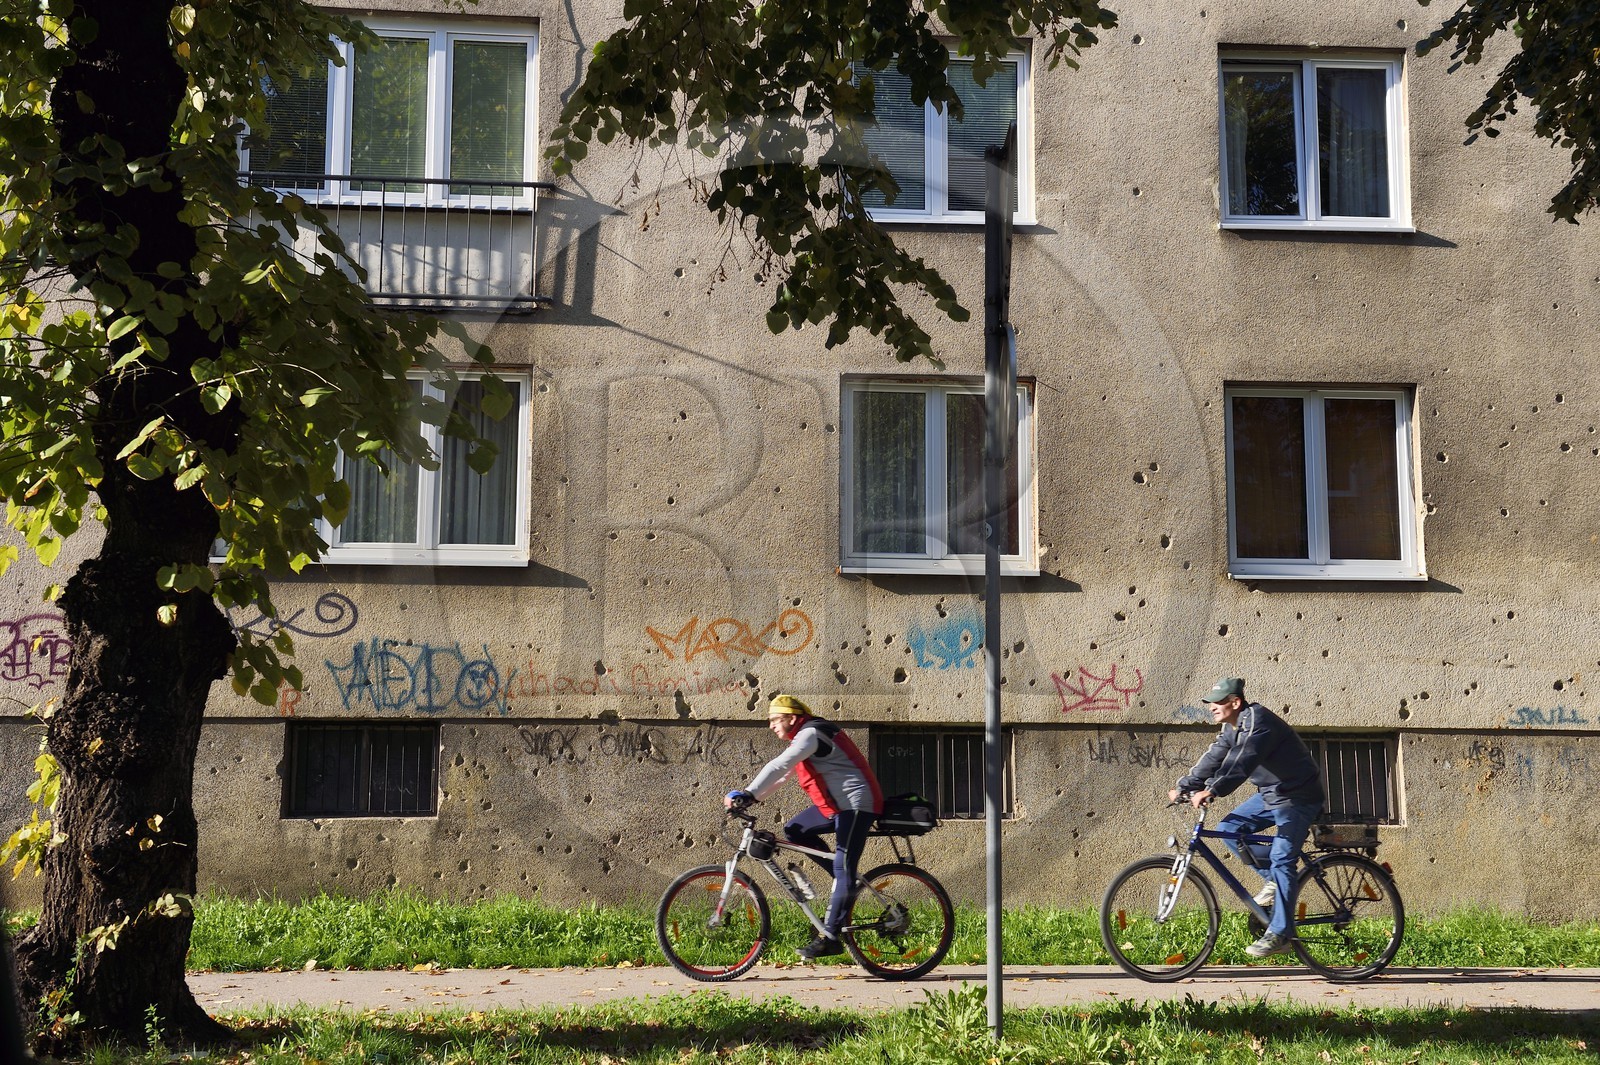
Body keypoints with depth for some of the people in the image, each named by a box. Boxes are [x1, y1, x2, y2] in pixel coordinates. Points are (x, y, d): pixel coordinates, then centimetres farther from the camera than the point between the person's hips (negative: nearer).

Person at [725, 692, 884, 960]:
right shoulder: (804, 737, 17)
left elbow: (779, 767, -29)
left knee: (842, 869, -12)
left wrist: (747, 794, -35)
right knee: (795, 830, 8)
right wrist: (750, 796, 6)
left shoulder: (810, 734, -16)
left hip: (856, 803, -10)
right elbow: (782, 774, 17)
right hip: (838, 803, 10)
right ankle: (849, 882, 11)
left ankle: (830, 938, -13)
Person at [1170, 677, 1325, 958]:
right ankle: (1272, 881, 12)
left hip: (1298, 797, -10)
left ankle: (1279, 935, -12)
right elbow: (1214, 758, 5)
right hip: (1271, 793, 10)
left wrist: (1212, 791, -47)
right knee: (1229, 828, -1)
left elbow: (1242, 762, -37)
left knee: (1281, 860, -15)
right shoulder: (1232, 726, 6)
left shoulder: (1258, 722, -24)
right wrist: (1183, 787, -4)